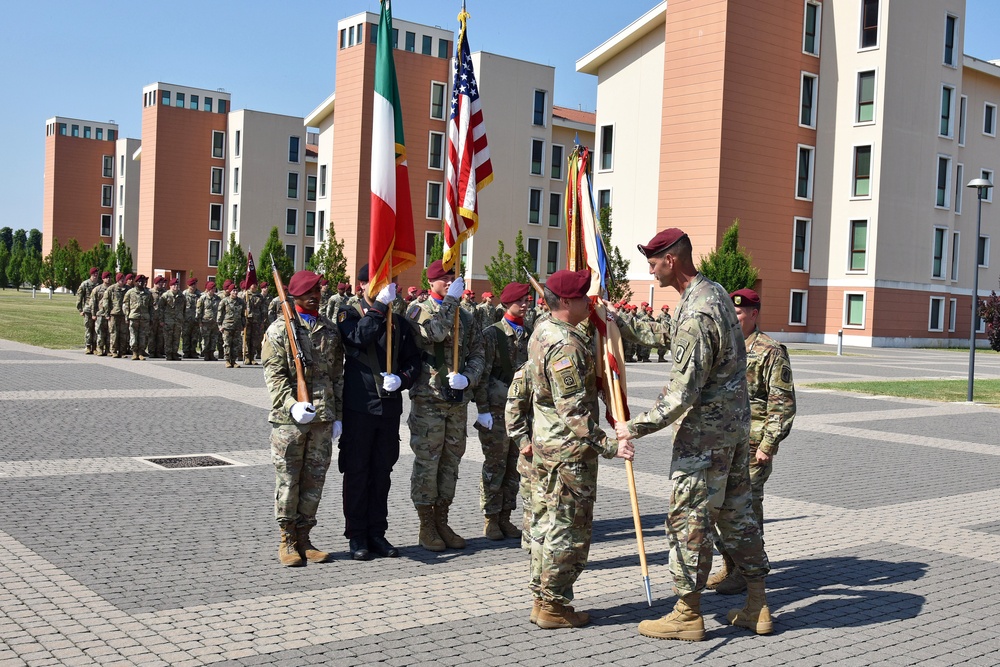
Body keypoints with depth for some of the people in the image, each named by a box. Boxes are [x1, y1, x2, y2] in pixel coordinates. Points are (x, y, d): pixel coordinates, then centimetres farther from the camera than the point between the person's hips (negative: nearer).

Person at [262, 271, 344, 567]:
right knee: (288, 480, 1)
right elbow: (274, 374, -7)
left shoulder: (331, 330, 13)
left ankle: (304, 537, 18)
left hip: (323, 419, 4)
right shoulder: (279, 329, 0)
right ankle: (287, 541, 12)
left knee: (315, 480, 8)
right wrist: (292, 405, -21)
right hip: (289, 419, -4)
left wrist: (338, 416, 12)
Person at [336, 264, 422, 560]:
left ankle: (377, 533, 21)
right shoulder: (349, 314, 0)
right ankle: (356, 536, 12)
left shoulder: (397, 320, 13)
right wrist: (379, 306, -23)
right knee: (357, 472, 2)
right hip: (358, 405, -4)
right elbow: (358, 337, -22)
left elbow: (413, 359, 11)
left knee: (382, 472, 11)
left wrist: (402, 378, -8)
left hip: (390, 407, 4)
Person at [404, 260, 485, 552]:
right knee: (427, 461, -1)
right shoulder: (418, 310, -2)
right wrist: (450, 299, -17)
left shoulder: (465, 317, 13)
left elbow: (477, 355, 10)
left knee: (451, 461, 11)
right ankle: (426, 526, 9)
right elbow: (436, 332, -23)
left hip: (458, 399, 5)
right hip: (428, 397, -5)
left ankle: (442, 522, 21)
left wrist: (467, 378, -9)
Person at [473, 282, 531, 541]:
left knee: (514, 466, 9)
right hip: (497, 410, -5)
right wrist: (483, 409, -13)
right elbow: (482, 373, -8)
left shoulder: (529, 335, 10)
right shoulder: (492, 333, -6)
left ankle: (505, 517, 19)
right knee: (495, 465, 1)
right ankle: (491, 519, 10)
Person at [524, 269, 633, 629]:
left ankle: (541, 598, 26)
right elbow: (574, 409, -27)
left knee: (548, 521, 17)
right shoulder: (566, 345, -23)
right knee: (569, 528, 0)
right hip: (570, 450, -10)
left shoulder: (542, 330, 9)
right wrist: (609, 445, -29)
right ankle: (554, 606, 9)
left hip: (546, 443, 10)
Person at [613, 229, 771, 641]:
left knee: (689, 519, 0)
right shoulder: (714, 291, 9)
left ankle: (687, 614, 10)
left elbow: (683, 393, -25)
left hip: (704, 431, -10)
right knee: (736, 512, 15)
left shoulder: (696, 315, -23)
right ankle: (757, 607, 24)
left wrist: (636, 427, -18)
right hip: (735, 425, 10)